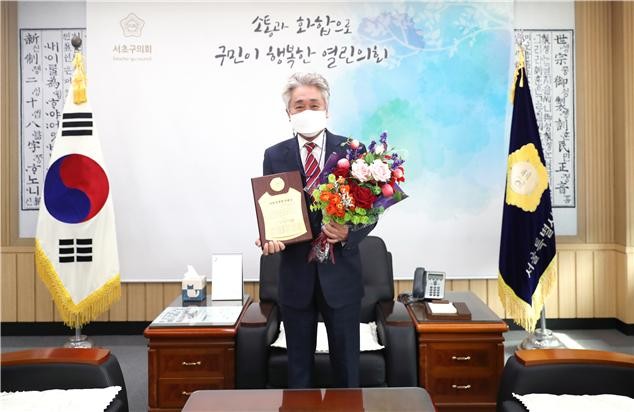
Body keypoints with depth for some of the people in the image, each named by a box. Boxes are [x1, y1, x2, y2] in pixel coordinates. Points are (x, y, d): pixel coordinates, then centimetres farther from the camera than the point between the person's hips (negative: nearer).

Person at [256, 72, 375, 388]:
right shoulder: (275, 156, 3)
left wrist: (349, 234, -20)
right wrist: (269, 238, -17)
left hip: (340, 273, -1)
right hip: (296, 274, 1)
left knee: (346, 364, 10)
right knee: (299, 366, 13)